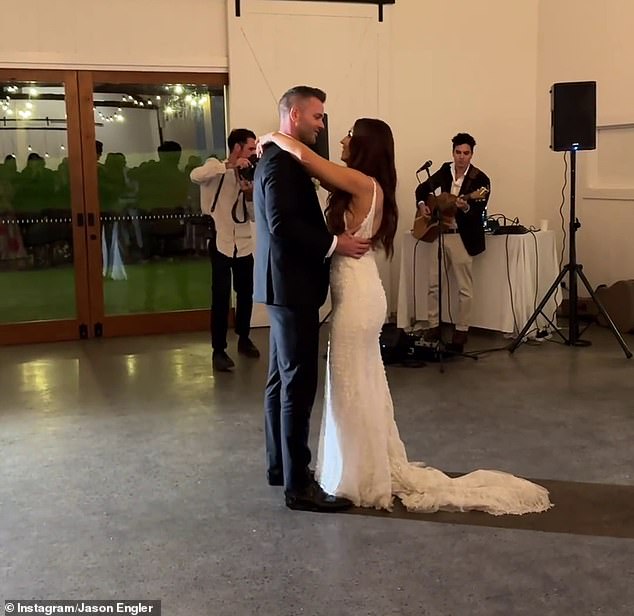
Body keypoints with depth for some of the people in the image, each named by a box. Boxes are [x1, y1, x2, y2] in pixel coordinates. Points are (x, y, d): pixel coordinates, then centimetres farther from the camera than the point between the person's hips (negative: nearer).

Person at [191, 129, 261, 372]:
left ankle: (244, 339, 31)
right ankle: (218, 350, 3)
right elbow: (195, 176, -28)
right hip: (220, 244, -5)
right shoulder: (215, 167, -3)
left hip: (244, 245, 6)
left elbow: (253, 216, 8)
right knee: (221, 298, -6)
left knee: (246, 295, 13)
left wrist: (249, 195, -11)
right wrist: (229, 165, -31)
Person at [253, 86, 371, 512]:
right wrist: (334, 244, -19)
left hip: (287, 285, 11)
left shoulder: (282, 159, 18)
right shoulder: (281, 162, -15)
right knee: (298, 384, -8)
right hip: (291, 285, -11)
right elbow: (282, 224, -25)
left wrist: (331, 239, 7)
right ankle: (298, 485, -2)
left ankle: (280, 465, 25)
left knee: (282, 380, 15)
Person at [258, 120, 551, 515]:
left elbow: (302, 153, -20)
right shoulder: (365, 187, 10)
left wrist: (272, 137, -3)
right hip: (359, 291, 9)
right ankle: (382, 467, 30)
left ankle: (365, 481, 14)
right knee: (363, 386, 17)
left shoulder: (362, 183, -16)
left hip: (357, 294, -9)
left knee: (351, 389, 2)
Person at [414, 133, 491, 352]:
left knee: (464, 288, 2)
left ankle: (461, 330, 11)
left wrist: (466, 207, -34)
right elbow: (423, 188, 17)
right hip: (439, 233, 5)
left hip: (463, 237, -5)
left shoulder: (480, 179, -8)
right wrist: (422, 204, -1)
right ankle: (434, 326, 17)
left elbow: (479, 211, -14)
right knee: (434, 283, 6)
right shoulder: (445, 170, 7)